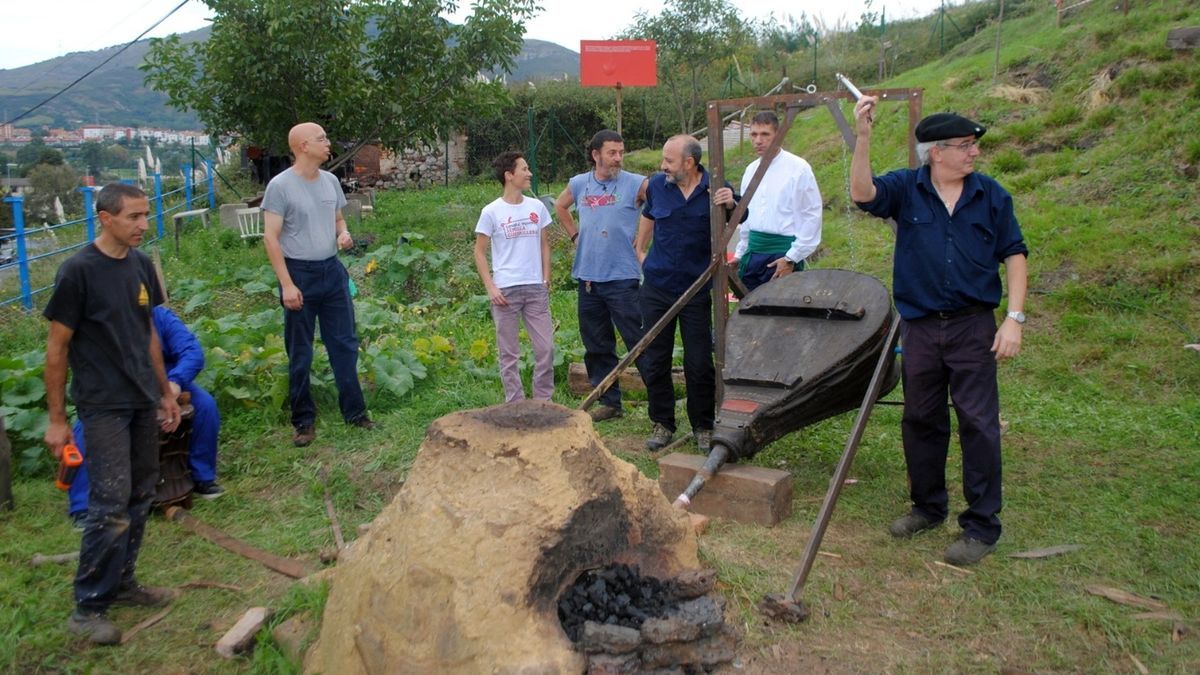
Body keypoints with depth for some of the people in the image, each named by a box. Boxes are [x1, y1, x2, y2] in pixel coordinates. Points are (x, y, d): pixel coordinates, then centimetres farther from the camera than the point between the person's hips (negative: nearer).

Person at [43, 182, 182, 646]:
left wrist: (165, 393, 17)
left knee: (140, 498, 11)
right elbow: (57, 348, -9)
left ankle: (122, 582, 27)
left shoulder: (140, 264, 6)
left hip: (143, 403, 6)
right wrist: (57, 419, -8)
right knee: (111, 506, -6)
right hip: (104, 407, -6)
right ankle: (87, 607, 8)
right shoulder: (78, 271, -14)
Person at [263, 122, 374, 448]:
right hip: (300, 274, -5)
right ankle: (304, 420, 16)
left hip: (332, 271, 5)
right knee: (299, 354, 5)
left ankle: (354, 412, 19)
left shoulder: (330, 181, 6)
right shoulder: (280, 185, -11)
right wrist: (287, 284, -16)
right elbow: (271, 238, -12)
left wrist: (344, 234, -5)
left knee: (345, 344, 8)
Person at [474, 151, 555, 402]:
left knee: (546, 348, 3)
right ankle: (515, 405, 16)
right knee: (509, 353, 5)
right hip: (505, 291, -3)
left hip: (536, 288, 3)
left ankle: (543, 402, 17)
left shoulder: (537, 207, 7)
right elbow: (480, 253, -1)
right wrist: (490, 288, -9)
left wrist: (546, 280, 5)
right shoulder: (491, 212, -4)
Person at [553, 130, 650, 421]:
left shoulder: (636, 184, -7)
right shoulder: (578, 184, 8)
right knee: (596, 345, 12)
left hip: (623, 277, -5)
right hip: (587, 276, 5)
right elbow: (560, 206, 27)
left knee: (638, 342, -6)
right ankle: (608, 402, 25)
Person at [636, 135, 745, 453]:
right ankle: (662, 424, 22)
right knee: (655, 361, 8)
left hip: (696, 289, -3)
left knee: (700, 364, 3)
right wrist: (640, 251, 18)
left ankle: (703, 427, 19)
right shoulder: (657, 185, 0)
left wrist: (731, 204, -20)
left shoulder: (716, 188, -10)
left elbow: (740, 220, 1)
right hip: (657, 287, 3)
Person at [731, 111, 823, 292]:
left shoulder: (798, 168, -6)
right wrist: (740, 254, 18)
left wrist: (792, 258, -13)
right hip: (753, 251, 6)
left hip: (782, 253, -6)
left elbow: (812, 217, -9)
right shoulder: (751, 170, 13)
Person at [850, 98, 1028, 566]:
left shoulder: (990, 195, 3)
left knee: (979, 423, -2)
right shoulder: (906, 189, 0)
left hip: (973, 326, -1)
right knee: (920, 420, 12)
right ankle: (928, 507, 30)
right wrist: (863, 137, -31)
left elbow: (1014, 255, 4)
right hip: (919, 326, 1)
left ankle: (982, 525, 10)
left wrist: (1015, 318, -5)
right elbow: (863, 193, -19)